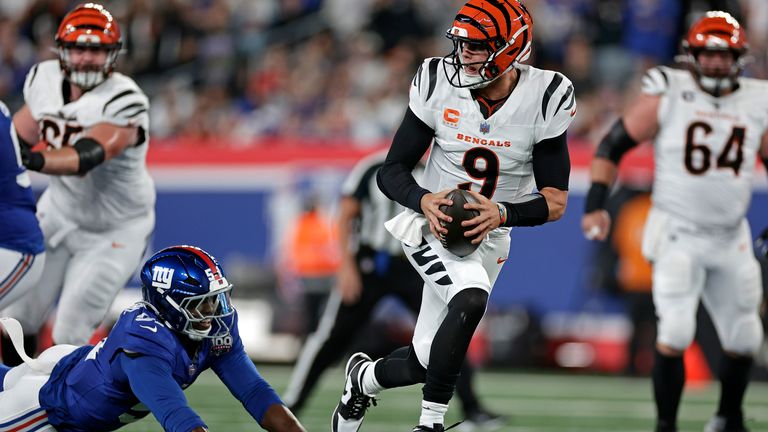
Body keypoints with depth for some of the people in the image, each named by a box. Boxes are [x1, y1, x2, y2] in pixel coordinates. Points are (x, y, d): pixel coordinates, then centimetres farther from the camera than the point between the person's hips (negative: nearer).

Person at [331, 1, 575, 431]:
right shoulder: (439, 83, -14)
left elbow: (555, 201, -13)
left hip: (487, 239, 2)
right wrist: (423, 200, -30)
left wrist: (502, 213, -32)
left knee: (423, 363, 5)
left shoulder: (544, 98, -15)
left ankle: (364, 378, 40)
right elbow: (391, 172, -9)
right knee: (471, 300, -33)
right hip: (432, 222, -2)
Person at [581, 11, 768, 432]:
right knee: (676, 331, -19)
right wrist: (595, 205, -13)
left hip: (731, 239, 4)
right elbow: (613, 145, -4)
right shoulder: (668, 94, -8)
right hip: (678, 234, -4)